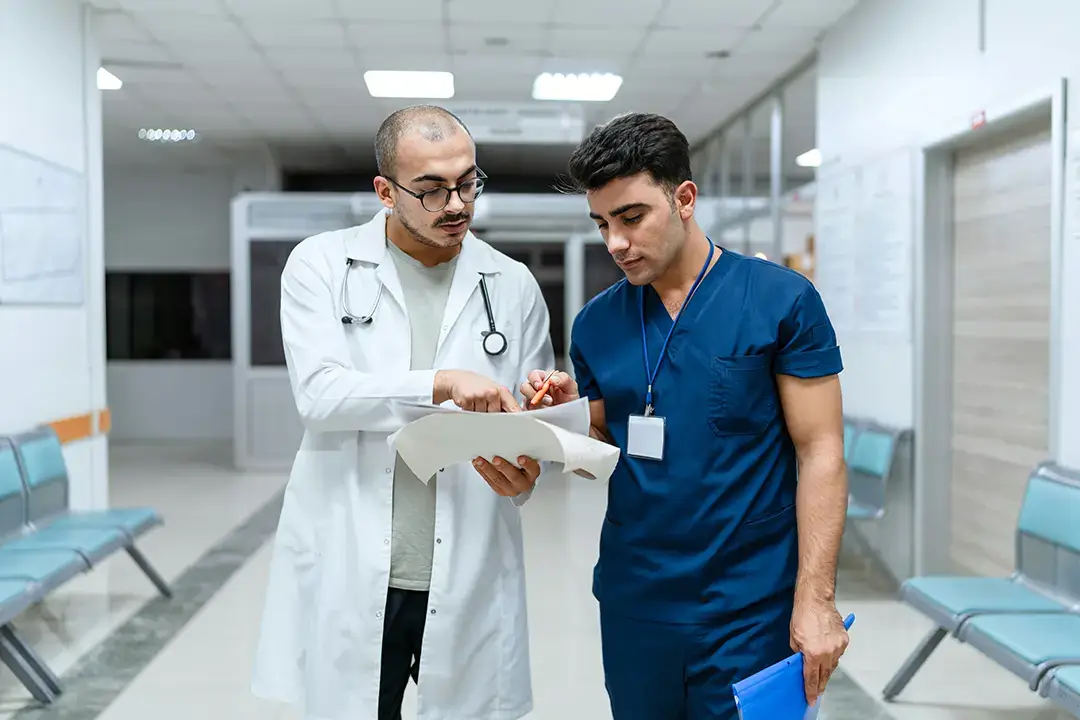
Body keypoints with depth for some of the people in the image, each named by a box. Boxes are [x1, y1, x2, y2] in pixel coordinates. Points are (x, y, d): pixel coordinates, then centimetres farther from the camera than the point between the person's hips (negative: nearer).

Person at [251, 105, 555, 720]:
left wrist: (523, 478, -13)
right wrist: (440, 383, -22)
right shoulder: (321, 265, 2)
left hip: (469, 587, 1)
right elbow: (320, 393, -12)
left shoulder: (513, 286, 6)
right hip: (349, 579, -1)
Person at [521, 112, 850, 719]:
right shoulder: (596, 323, 4)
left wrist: (815, 600, -13)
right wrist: (569, 417, -9)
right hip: (632, 604, 4)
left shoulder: (781, 299, -8)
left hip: (750, 610, -4)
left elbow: (820, 452, -8)